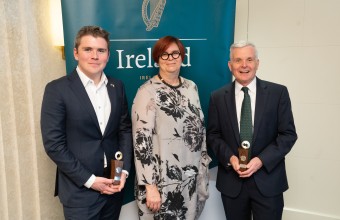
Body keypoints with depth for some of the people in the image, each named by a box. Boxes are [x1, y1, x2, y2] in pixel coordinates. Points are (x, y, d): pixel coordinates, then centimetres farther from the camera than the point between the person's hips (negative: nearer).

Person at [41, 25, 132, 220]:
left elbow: (125, 129, 7)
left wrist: (124, 170, -3)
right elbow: (53, 144, -12)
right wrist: (89, 180, -13)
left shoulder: (117, 87, 3)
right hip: (79, 190, -4)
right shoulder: (57, 89, -10)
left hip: (113, 185, 4)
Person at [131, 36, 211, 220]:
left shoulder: (191, 87, 5)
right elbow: (141, 140, -16)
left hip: (192, 177, 6)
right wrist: (150, 186, -18)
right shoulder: (147, 92, -13)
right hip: (163, 180, -5)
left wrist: (203, 167, 11)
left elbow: (200, 128, 11)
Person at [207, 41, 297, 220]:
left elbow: (288, 134, -3)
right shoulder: (218, 97, 1)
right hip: (231, 180, 1)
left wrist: (262, 160, -14)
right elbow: (212, 135, 4)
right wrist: (230, 158, -12)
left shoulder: (278, 92, -2)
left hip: (268, 179, -1)